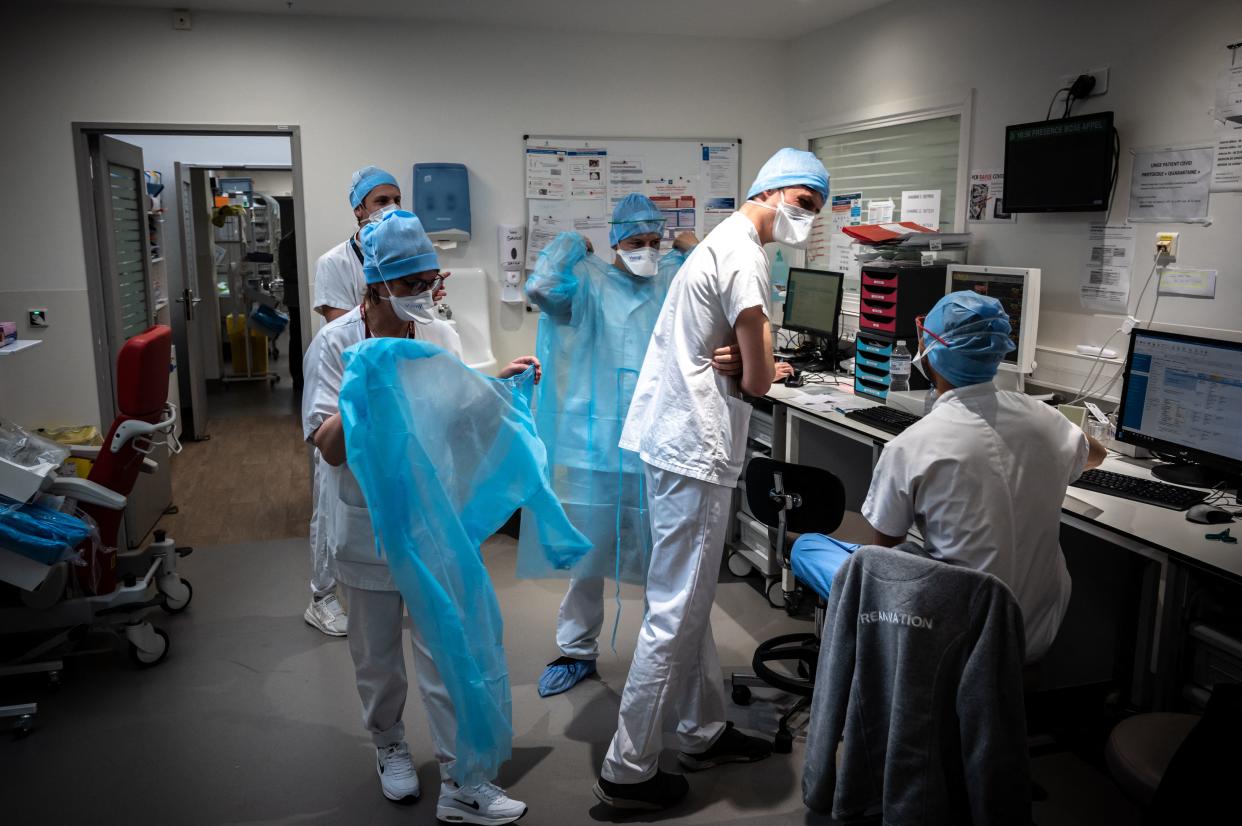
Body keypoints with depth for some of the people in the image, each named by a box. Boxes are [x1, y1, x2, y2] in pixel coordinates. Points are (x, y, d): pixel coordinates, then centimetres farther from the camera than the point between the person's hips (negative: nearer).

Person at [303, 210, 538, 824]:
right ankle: (389, 746, 42)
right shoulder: (336, 345, -12)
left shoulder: (441, 336, -2)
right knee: (377, 651, 16)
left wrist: (500, 382, -6)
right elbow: (329, 447, -15)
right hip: (369, 524, -2)